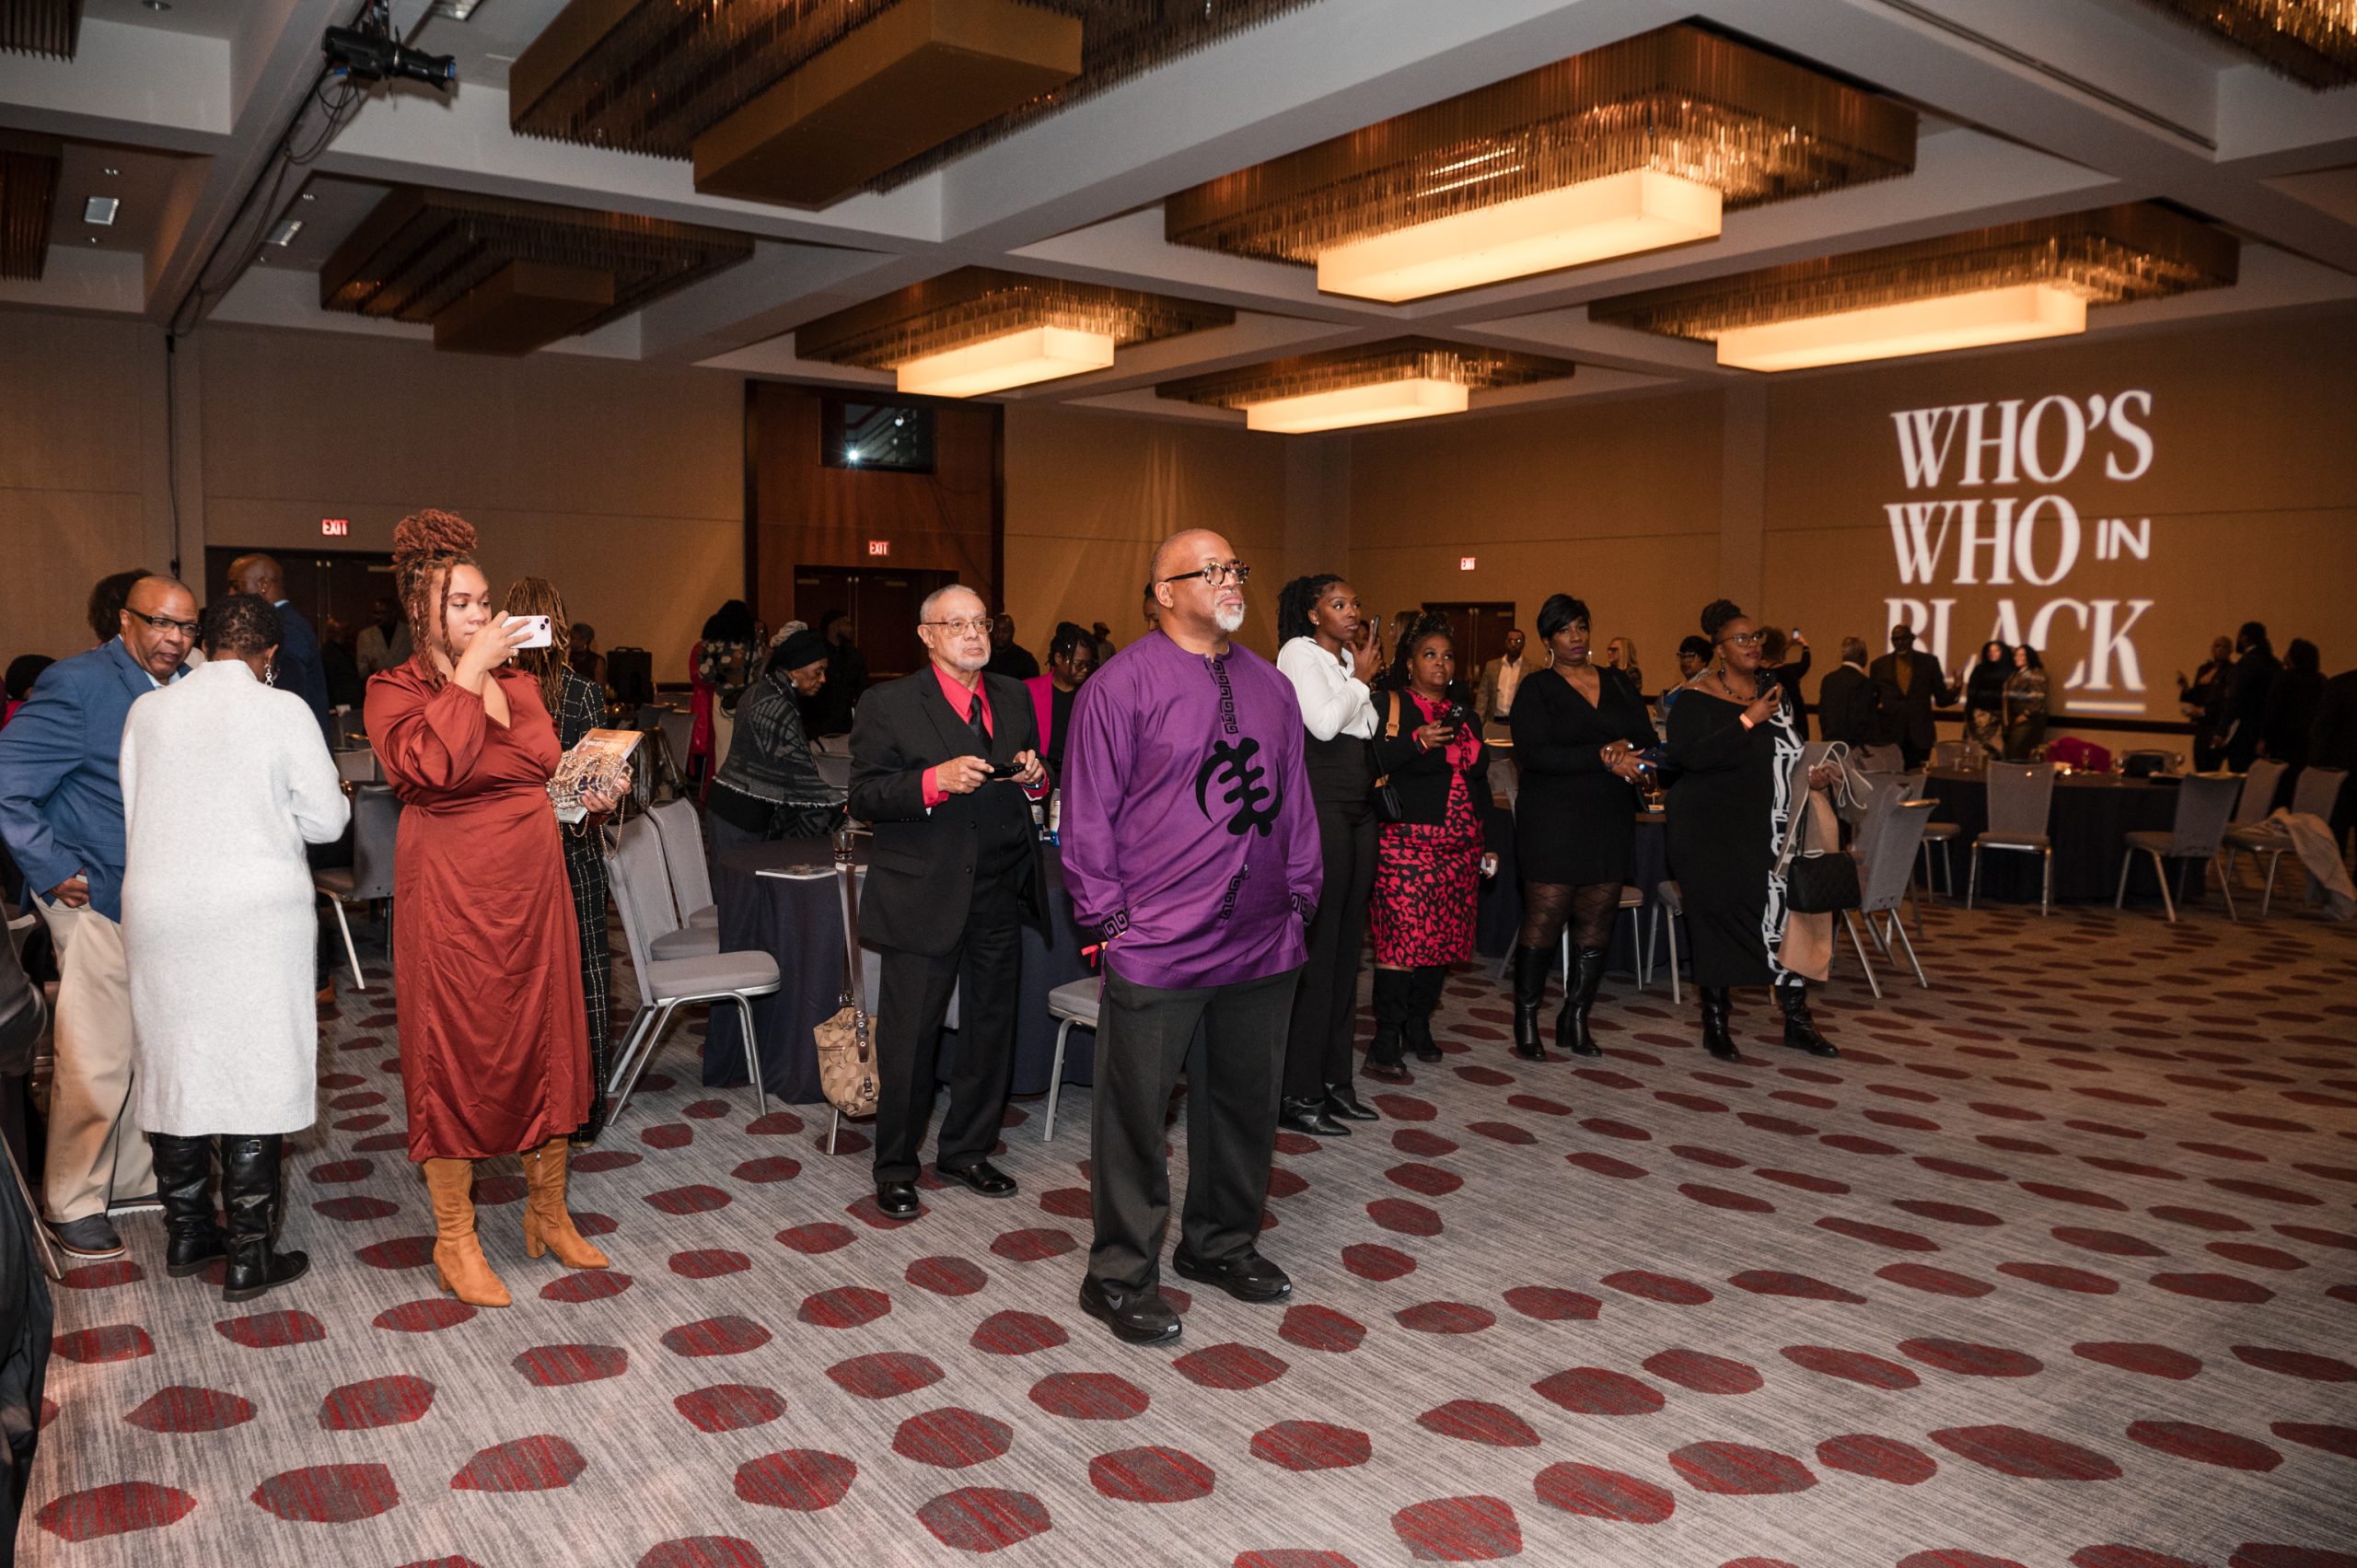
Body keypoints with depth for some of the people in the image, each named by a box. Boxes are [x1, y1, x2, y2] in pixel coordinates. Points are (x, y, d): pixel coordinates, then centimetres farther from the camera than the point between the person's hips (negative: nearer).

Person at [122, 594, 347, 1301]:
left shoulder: (147, 711, 5)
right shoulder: (283, 710, -7)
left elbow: (132, 814, 8)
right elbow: (324, 819, -6)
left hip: (159, 911, 4)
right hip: (255, 914, -4)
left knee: (175, 1065, 14)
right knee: (254, 1070, 1)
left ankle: (185, 1232, 28)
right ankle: (250, 1255, 6)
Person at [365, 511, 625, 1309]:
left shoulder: (519, 683, 11)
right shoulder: (395, 691, -6)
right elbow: (428, 767, -26)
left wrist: (589, 794, 2)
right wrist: (469, 672, -20)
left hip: (534, 887, 6)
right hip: (452, 896, -6)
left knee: (547, 1041, 11)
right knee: (454, 1052, 3)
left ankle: (548, 1213, 28)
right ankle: (455, 1241, 17)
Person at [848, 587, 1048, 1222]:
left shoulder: (1015, 699, 11)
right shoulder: (888, 705, -4)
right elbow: (864, 798, -9)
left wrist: (1035, 777, -5)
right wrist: (935, 781, -23)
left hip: (999, 895, 5)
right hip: (924, 899, -5)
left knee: (991, 1029, 14)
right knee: (909, 1041, 2)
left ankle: (966, 1150, 32)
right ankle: (896, 1168, 19)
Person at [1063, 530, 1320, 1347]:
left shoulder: (1269, 686, 10)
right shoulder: (1121, 685, -8)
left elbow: (1293, 798, 14)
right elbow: (1088, 813, -8)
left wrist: (1299, 897, 10)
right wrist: (1109, 917, -10)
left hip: (1263, 943, 6)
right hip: (1157, 944, -6)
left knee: (1246, 1103, 18)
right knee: (1136, 1115, 3)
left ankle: (1222, 1244, 37)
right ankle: (1121, 1278, 19)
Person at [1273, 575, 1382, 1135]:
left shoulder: (1347, 660, 19)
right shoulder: (1299, 652, -3)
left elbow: (1368, 731, 17)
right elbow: (1325, 722, -15)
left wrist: (1364, 673, 13)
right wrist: (1361, 677, -5)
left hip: (1357, 809, 9)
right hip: (1319, 804, -9)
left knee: (1347, 943, 10)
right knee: (1318, 946, -9)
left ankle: (1335, 1079, 18)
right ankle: (1298, 1094, -3)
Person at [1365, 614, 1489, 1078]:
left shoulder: (1463, 712, 19)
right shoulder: (1390, 705, -1)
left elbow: (1479, 775, 23)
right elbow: (1371, 764, -13)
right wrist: (1417, 741, -24)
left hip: (1460, 844, 7)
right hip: (1407, 841, -6)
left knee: (1444, 937, 6)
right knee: (1402, 937, -11)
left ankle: (1419, 1024, 19)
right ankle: (1385, 1041, -7)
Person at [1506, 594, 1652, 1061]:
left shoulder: (1619, 685, 15)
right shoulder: (1538, 688, -1)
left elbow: (1649, 742, 12)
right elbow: (1533, 753, -13)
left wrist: (1626, 748, -11)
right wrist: (1605, 756, -17)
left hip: (1611, 823, 5)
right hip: (1554, 822, -5)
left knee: (1596, 926, 5)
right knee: (1544, 921, -5)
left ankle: (1576, 1021, 16)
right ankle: (1526, 1024, 6)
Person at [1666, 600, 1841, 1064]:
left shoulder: (1774, 693, 12)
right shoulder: (1697, 698, -7)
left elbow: (1790, 754, 22)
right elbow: (1686, 755, -23)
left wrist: (1810, 774, 1)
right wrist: (1748, 720, -23)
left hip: (1767, 828, 5)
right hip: (1712, 830, -5)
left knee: (1785, 911, -1)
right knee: (1718, 919, 1)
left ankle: (1797, 1020, 9)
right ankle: (1715, 1021, 14)